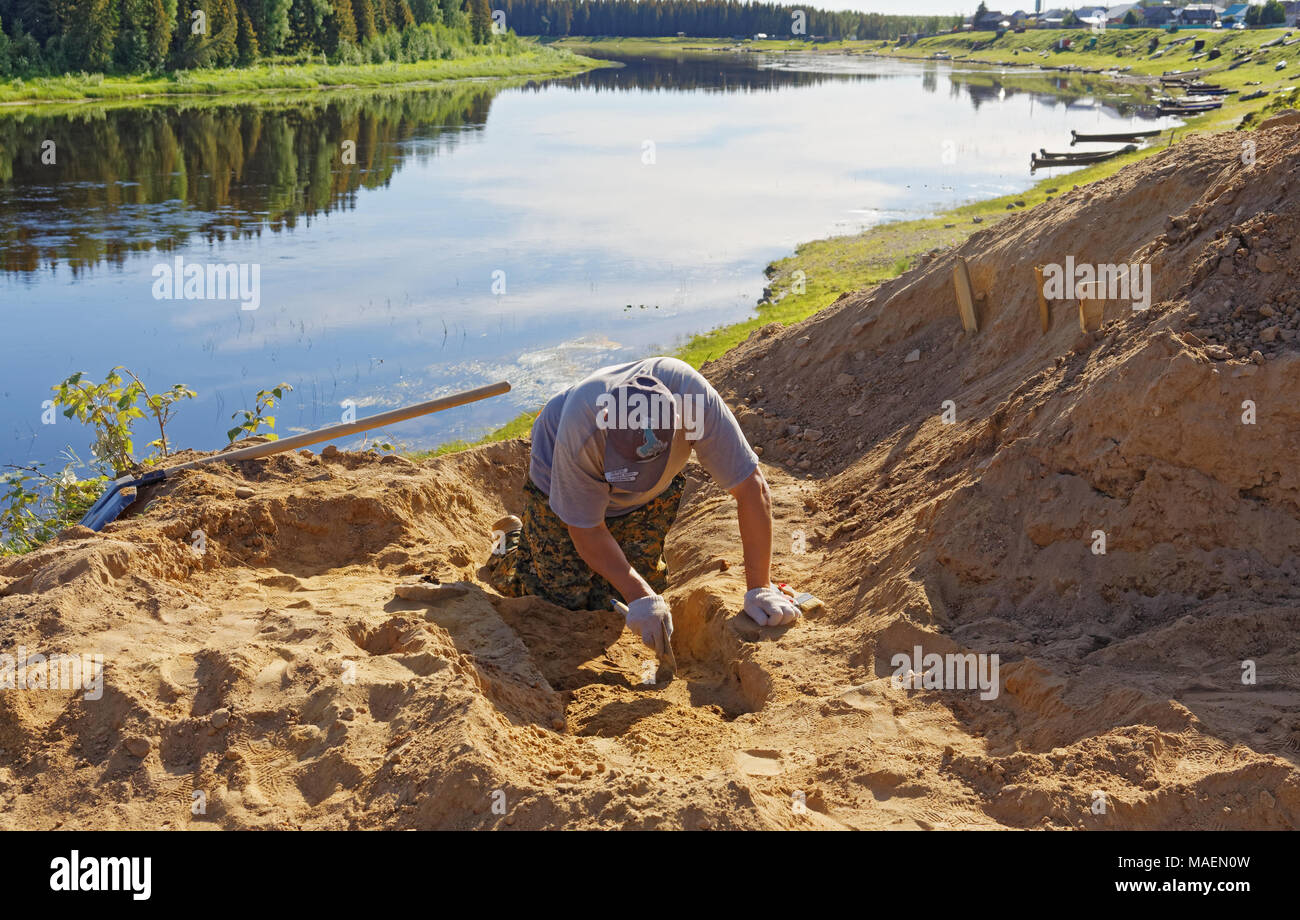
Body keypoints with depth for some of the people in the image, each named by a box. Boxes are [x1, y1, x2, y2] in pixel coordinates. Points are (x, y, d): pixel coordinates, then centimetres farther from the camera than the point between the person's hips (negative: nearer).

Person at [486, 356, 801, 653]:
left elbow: (751, 488, -34)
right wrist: (640, 597, -32)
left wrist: (760, 589, -34)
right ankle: (512, 542, 21)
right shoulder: (580, 427, -43)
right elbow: (586, 530, -28)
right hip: (559, 481, -2)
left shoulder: (693, 396, -42)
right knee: (564, 597, -7)